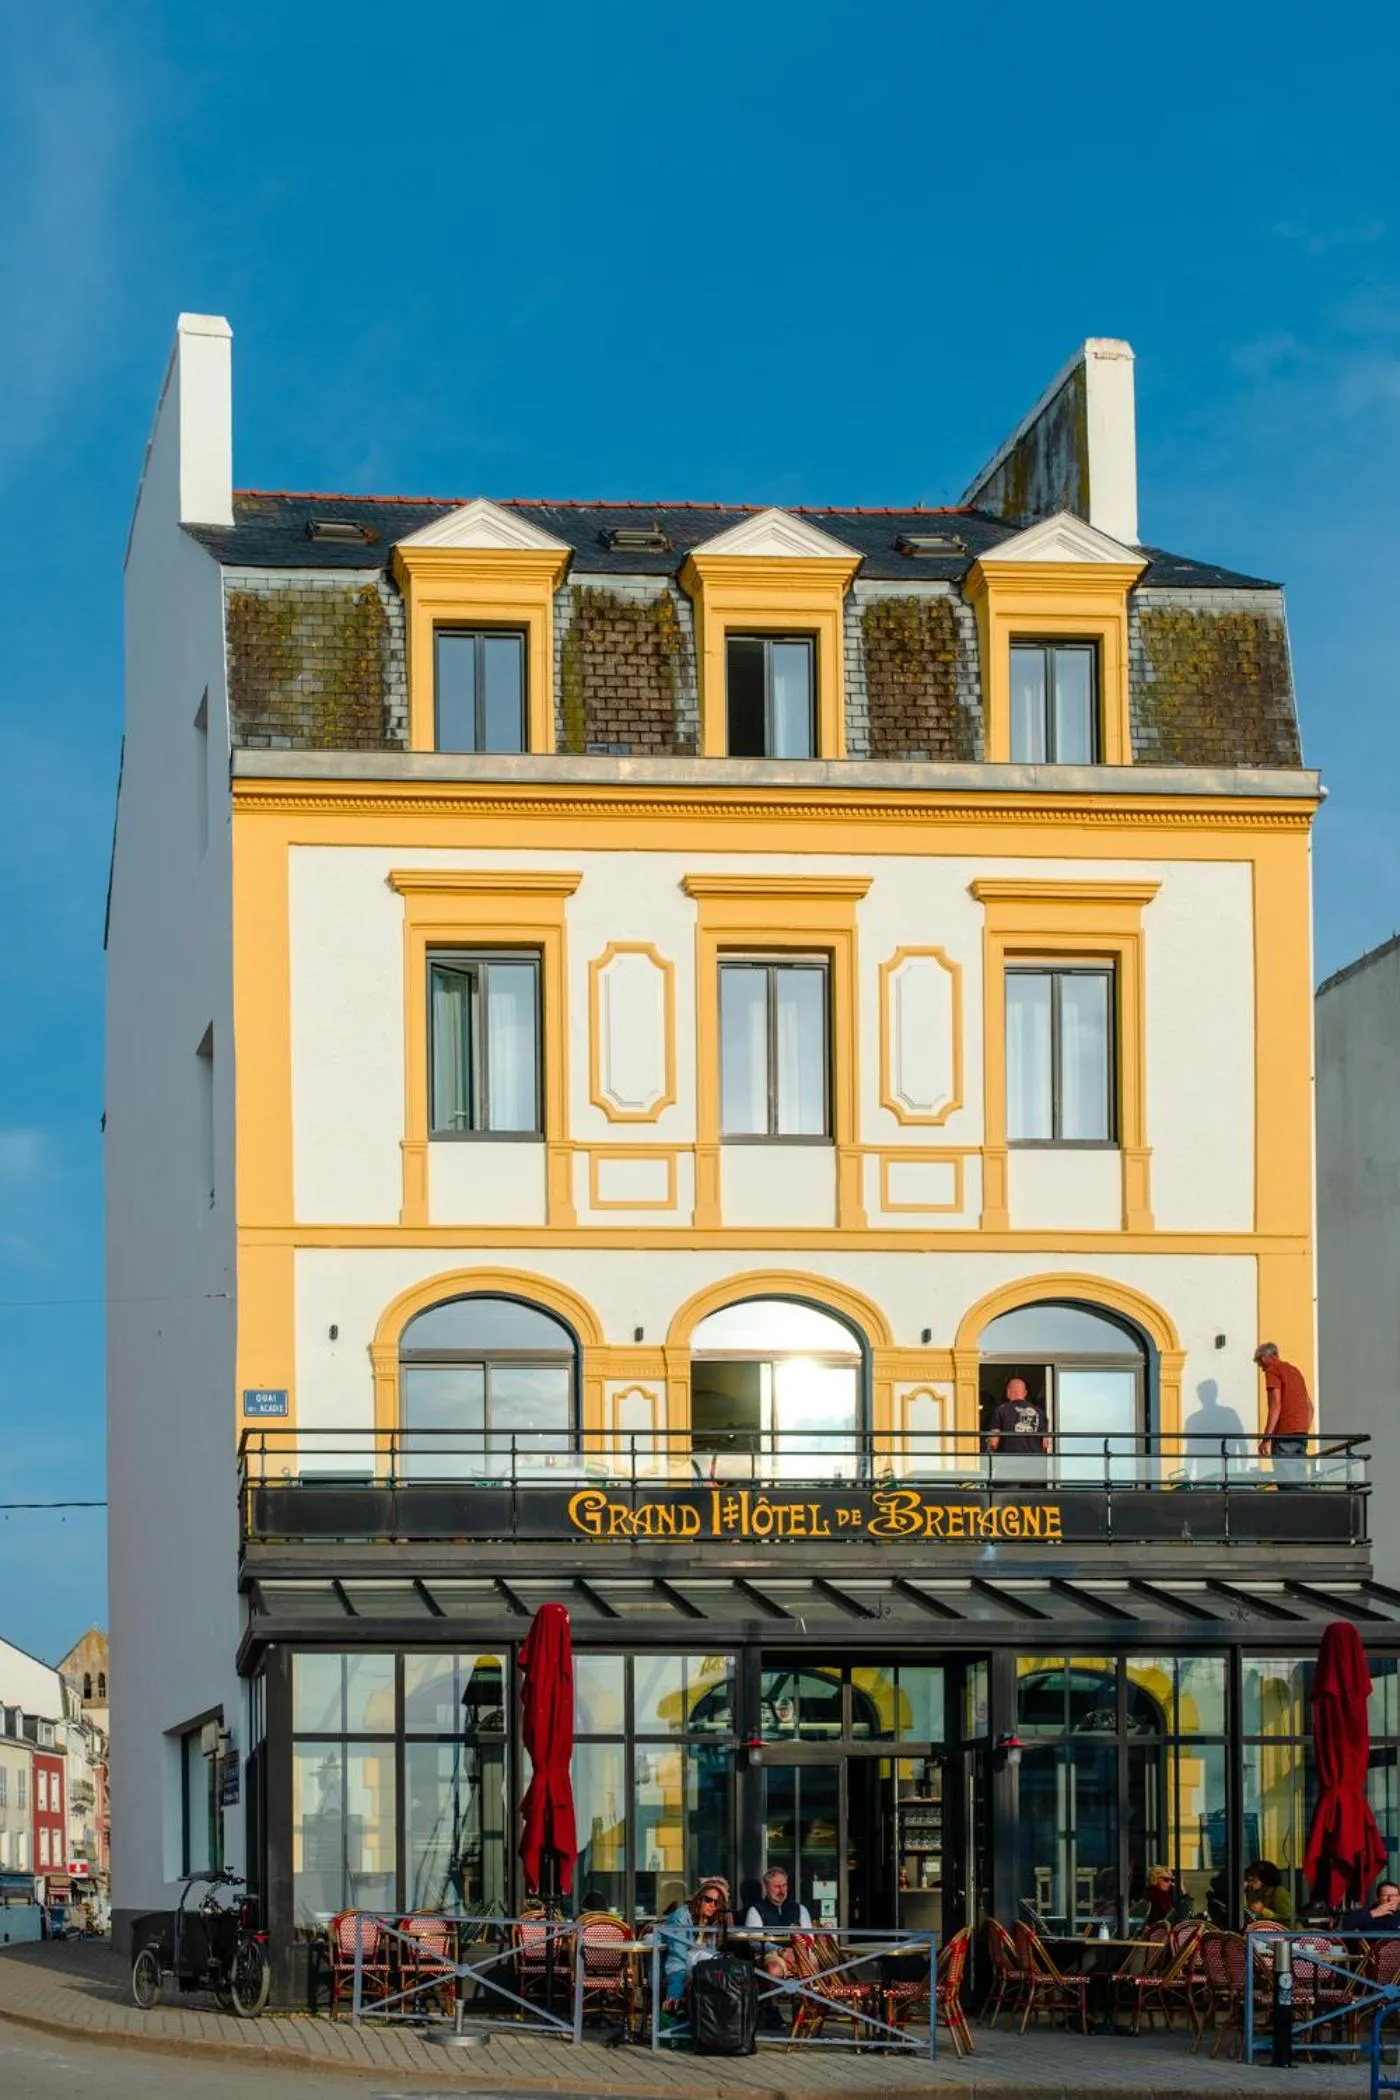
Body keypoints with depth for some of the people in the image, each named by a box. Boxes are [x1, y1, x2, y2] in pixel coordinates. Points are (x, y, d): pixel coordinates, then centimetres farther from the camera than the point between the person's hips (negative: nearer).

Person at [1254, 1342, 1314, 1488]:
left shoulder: (1272, 1371, -3)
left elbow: (1275, 1405, -14)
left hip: (1285, 1433, -8)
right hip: (1302, 1433, 8)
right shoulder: (1294, 1370, 22)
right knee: (1298, 1483, 7)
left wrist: (1266, 1438, -15)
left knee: (1286, 1482, -11)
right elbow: (1309, 1406, 23)